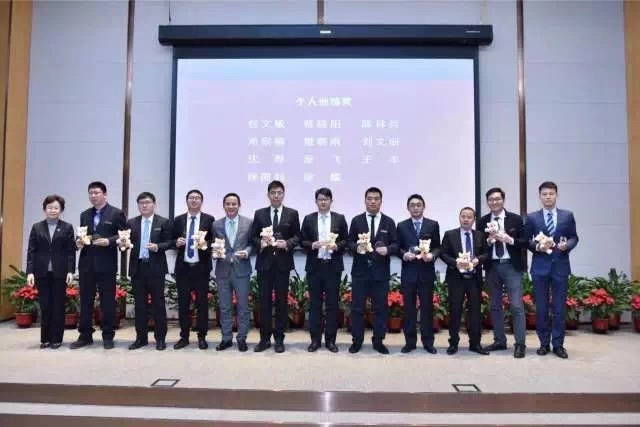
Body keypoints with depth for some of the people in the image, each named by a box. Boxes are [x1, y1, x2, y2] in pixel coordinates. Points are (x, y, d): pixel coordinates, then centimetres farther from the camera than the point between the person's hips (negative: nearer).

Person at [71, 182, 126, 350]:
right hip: (86, 263, 5)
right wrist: (79, 241, -3)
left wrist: (109, 241, -19)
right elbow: (81, 235, 19)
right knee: (85, 301, 9)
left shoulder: (116, 213, -2)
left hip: (106, 264, -5)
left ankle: (108, 336, 12)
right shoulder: (84, 215, 15)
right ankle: (85, 336, 19)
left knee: (108, 301, 3)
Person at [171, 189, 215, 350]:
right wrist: (176, 242, -10)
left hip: (201, 267, -2)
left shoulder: (209, 219, 1)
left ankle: (202, 337, 13)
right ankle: (184, 337, 18)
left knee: (202, 302, 3)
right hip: (183, 267, 2)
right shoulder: (178, 220, 9)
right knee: (183, 303, 7)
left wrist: (206, 245, -20)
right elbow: (172, 241, 12)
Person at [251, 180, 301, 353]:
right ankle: (265, 338, 12)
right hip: (264, 262, 1)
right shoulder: (259, 213, 9)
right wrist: (261, 243, -12)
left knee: (281, 301, 5)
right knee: (264, 301, 3)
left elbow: (297, 236, 4)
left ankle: (279, 338, 15)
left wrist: (287, 243, -14)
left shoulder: (292, 214, 6)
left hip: (283, 263, -1)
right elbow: (253, 236, 8)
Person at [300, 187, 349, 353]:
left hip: (333, 266, 0)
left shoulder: (340, 218, 6)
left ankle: (330, 340, 14)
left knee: (332, 303, 4)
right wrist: (312, 245, -15)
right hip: (314, 266, 1)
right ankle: (315, 339, 15)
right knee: (314, 303, 5)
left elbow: (346, 240, 3)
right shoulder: (308, 219, 7)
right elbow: (302, 241, 4)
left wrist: (337, 246, -16)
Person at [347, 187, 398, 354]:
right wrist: (357, 247, -17)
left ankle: (378, 341, 18)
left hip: (381, 271, 0)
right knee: (357, 307, 4)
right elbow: (350, 242, 4)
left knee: (381, 307, 6)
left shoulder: (389, 222, 6)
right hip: (360, 270, 0)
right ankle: (356, 341, 16)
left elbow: (396, 244, 3)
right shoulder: (356, 220, 6)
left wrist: (387, 249, -17)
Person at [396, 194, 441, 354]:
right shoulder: (402, 226, 7)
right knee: (408, 307, 5)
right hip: (408, 272, 1)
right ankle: (410, 342, 14)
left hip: (426, 271, 0)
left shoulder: (433, 225, 6)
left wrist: (432, 255, -15)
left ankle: (428, 342, 15)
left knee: (427, 307, 5)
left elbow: (438, 246, 5)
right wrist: (404, 254, -14)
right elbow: (398, 248, 6)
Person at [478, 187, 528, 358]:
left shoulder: (516, 219, -1)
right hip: (492, 267, 3)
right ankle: (499, 341, 21)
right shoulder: (483, 222, 5)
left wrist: (509, 239, -19)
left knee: (516, 305, -5)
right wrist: (489, 240, -16)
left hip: (511, 266, -3)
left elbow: (525, 242, -3)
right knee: (495, 306, 10)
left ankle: (520, 344, 3)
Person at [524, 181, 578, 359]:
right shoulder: (532, 217, 4)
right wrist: (537, 246, -15)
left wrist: (567, 245, -13)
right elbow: (526, 240, 4)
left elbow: (574, 237, 7)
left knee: (559, 307, 3)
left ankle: (558, 344, 13)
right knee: (541, 307, 5)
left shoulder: (568, 215, 7)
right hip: (540, 266, 0)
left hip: (560, 266, 0)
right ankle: (544, 343, 16)